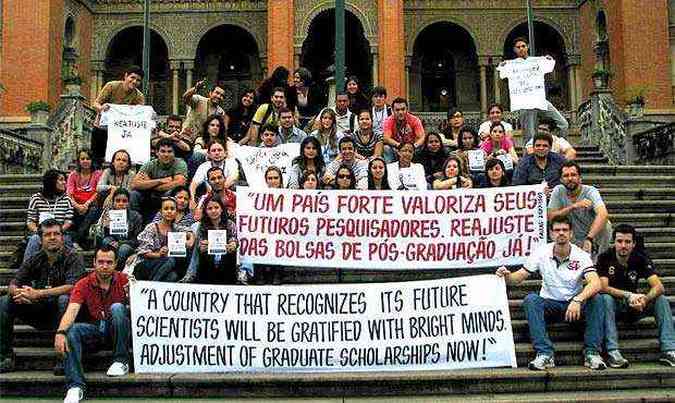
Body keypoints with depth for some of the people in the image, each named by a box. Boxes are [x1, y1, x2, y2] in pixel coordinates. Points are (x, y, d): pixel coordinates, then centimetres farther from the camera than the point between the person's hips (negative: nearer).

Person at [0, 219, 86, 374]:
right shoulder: (35, 260, 6)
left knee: (64, 300, -36)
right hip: (38, 312, 5)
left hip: (59, 312, -5)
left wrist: (37, 294, -28)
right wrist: (20, 293, -23)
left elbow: (72, 287, -24)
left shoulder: (72, 258, -8)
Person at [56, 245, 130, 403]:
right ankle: (75, 386, -31)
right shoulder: (84, 285, -3)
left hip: (117, 330, -1)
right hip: (94, 330, 1)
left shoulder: (123, 280, -2)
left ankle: (121, 361, -20)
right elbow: (71, 311, -17)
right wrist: (60, 332, -36)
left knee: (117, 307, -29)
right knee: (71, 330, -27)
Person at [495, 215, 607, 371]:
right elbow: (518, 277, -4)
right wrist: (506, 276, -28)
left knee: (596, 299, -29)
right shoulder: (541, 253, -5)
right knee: (530, 299, -29)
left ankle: (592, 353, -23)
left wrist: (578, 300, -43)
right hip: (549, 304, 1)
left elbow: (596, 284, -26)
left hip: (574, 305, -1)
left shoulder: (581, 256, -10)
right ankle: (544, 354, -32)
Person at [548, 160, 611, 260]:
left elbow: (603, 214, -38)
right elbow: (551, 216, -19)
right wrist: (573, 206, -32)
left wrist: (589, 239, -51)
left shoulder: (590, 191, -21)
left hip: (595, 236, -3)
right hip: (575, 240, 3)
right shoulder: (558, 191, -9)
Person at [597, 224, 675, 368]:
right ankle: (612, 352, -41)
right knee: (606, 298, -34)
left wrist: (644, 299, -37)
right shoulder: (605, 258, -12)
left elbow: (659, 287, -16)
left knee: (661, 300, -17)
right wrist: (628, 295, -35)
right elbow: (603, 287, -22)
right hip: (613, 304, -3)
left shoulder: (640, 258, -6)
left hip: (634, 306, 3)